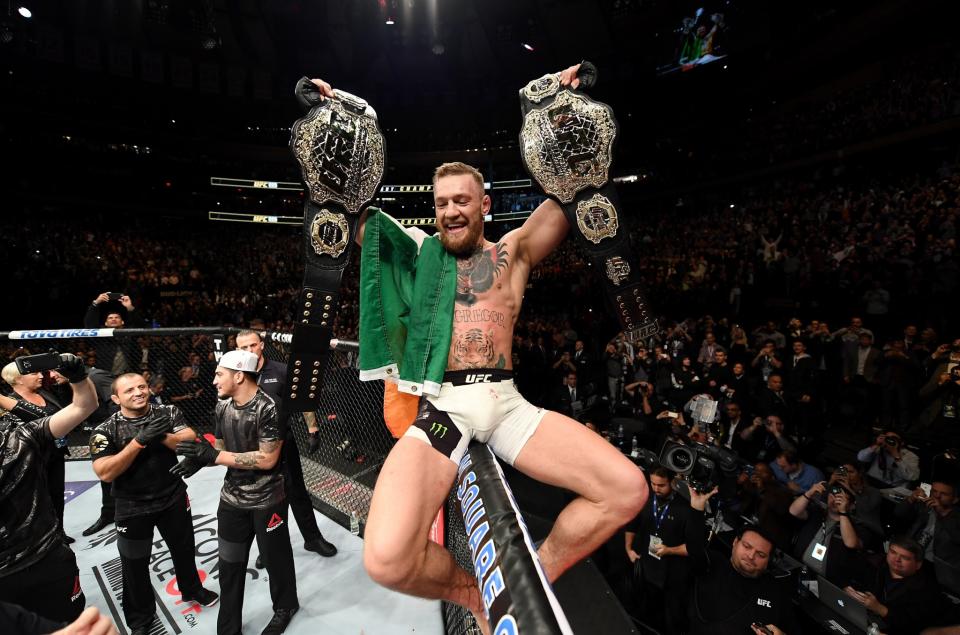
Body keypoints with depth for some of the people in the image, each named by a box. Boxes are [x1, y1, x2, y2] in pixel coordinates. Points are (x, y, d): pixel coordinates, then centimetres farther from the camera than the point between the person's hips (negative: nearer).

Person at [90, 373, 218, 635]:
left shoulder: (169, 413, -10)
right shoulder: (105, 431, -15)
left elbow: (190, 442, -17)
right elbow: (105, 473, -23)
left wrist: (162, 436, -33)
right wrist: (140, 440, -31)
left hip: (173, 498, 2)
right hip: (132, 507, -1)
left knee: (184, 549, 21)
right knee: (134, 565, 16)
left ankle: (191, 590, 48)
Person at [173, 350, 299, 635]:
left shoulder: (268, 408, -25)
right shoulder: (222, 406, -1)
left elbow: (267, 459, -27)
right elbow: (221, 449, 9)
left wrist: (214, 456, -25)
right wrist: (200, 459, -13)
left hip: (267, 500, -6)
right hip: (232, 499, 6)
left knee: (275, 558, 15)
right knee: (229, 564, 18)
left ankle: (285, 607, 42)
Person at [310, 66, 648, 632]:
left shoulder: (513, 251, 16)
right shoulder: (417, 251, 15)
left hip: (507, 403, 2)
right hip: (443, 406, -1)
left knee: (628, 489, -13)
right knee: (388, 559, -24)